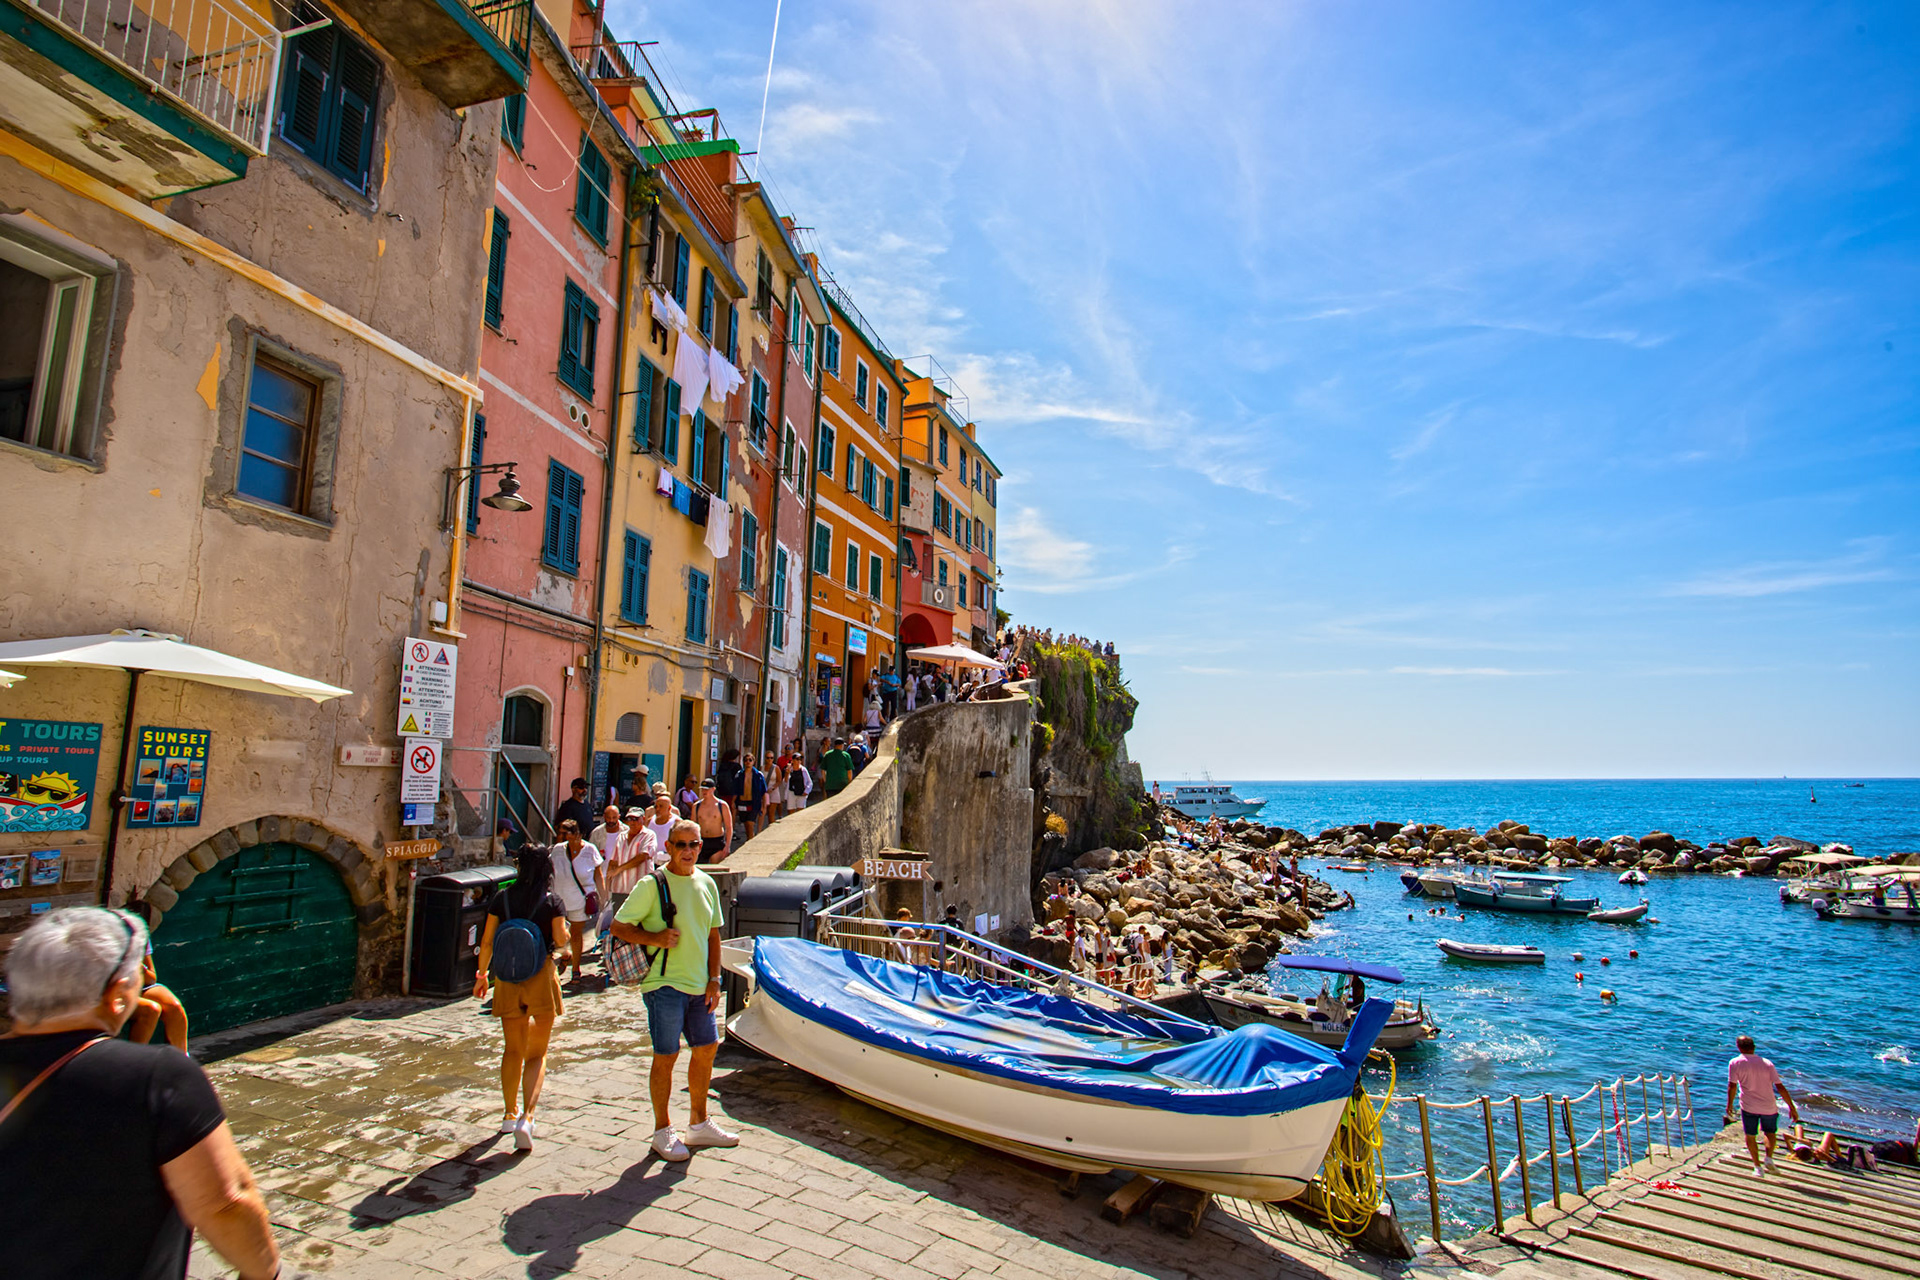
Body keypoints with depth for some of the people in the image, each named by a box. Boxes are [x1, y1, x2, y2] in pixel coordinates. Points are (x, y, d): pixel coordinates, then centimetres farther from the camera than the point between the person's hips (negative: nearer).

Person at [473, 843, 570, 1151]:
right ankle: (526, 1117, -10)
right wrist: (566, 936, 10)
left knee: (512, 1050, 19)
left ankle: (511, 1115, 30)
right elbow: (561, 940, -12)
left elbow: (487, 942, 2)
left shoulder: (501, 899, 0)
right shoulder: (551, 902, -8)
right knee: (537, 1054, 6)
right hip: (541, 978, -3)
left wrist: (482, 975, 15)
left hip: (508, 979, 3)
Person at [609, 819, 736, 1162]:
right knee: (666, 1056, 1)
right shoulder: (652, 885, -9)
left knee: (706, 1049, 14)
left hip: (699, 986, 6)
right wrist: (654, 938, -22)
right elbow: (618, 927, -8)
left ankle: (699, 1124, 31)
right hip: (664, 984, -6)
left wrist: (714, 979, 6)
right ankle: (663, 1132, 20)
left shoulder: (707, 884, 8)